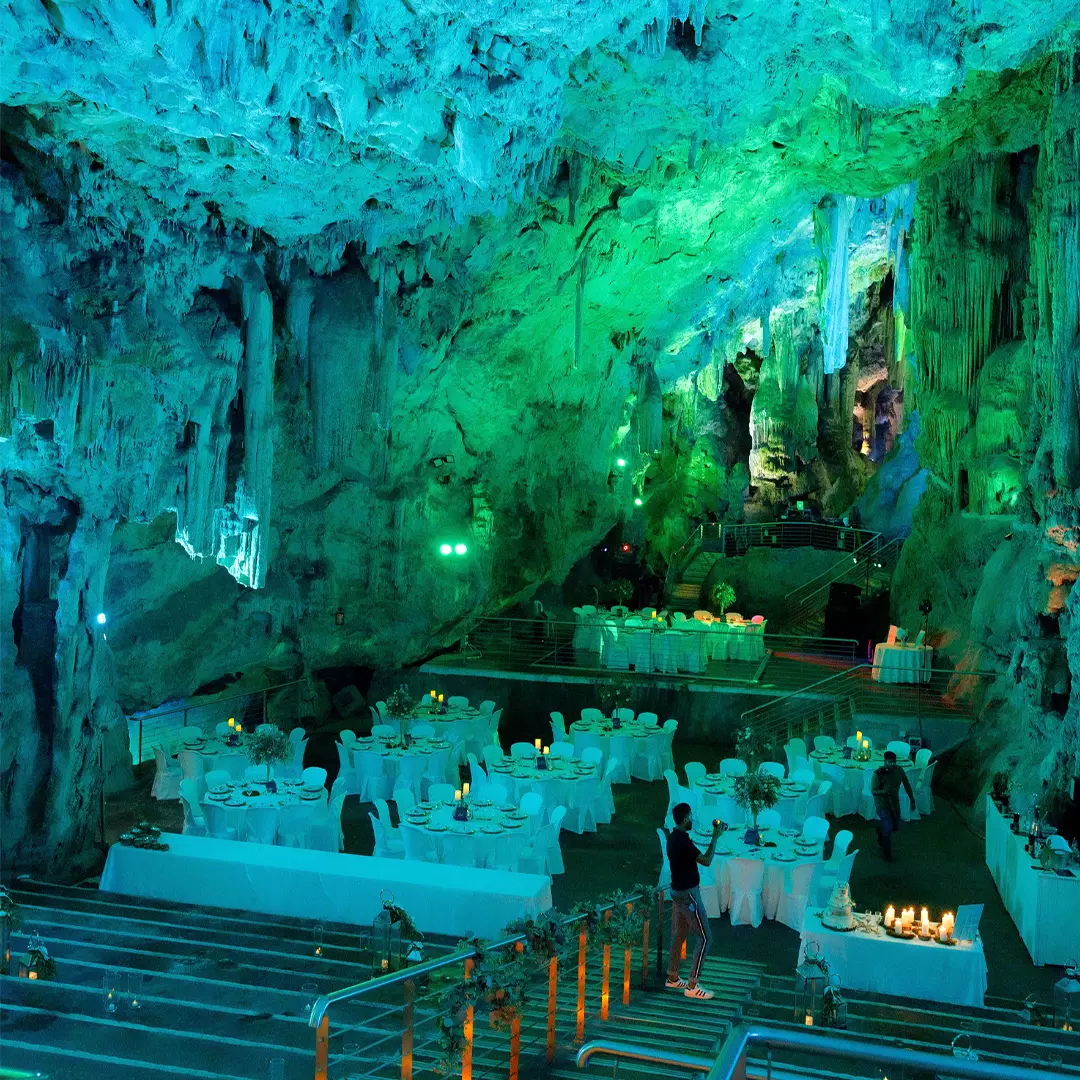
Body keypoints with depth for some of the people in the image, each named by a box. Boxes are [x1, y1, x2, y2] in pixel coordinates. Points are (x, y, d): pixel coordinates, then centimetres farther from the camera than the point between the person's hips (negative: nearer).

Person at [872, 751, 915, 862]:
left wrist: (912, 800, 6)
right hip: (882, 804, -5)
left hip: (895, 803, 5)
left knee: (895, 827, 18)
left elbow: (907, 785, 3)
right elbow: (873, 791, -24)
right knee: (888, 829, -7)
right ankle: (887, 855, 13)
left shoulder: (899, 770, -11)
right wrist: (884, 791, -45)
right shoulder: (878, 773, -25)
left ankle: (880, 830, 51)